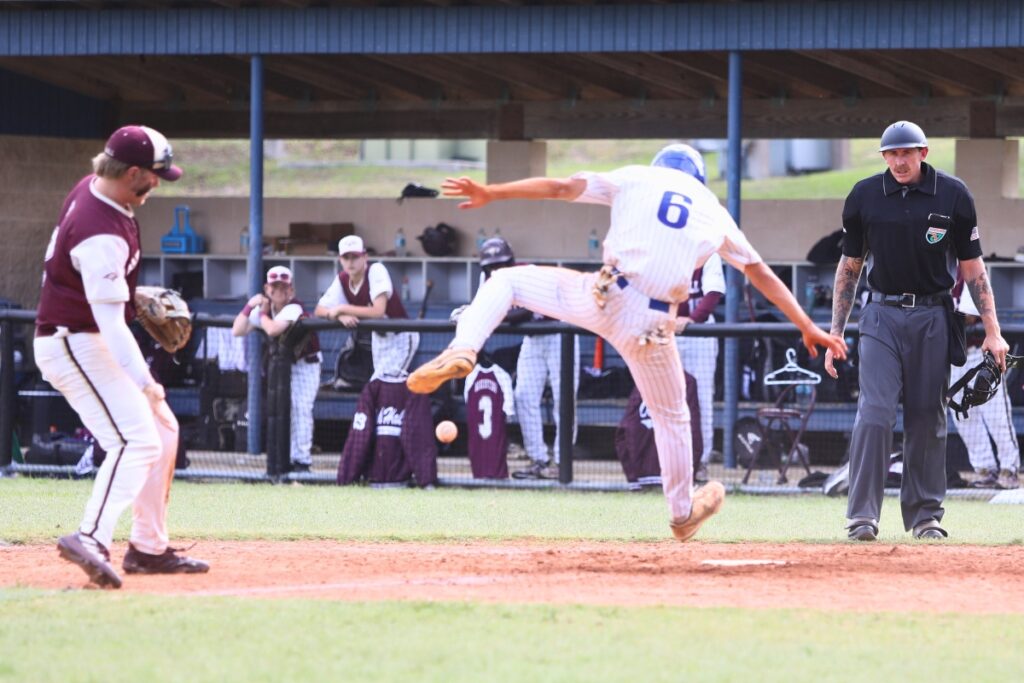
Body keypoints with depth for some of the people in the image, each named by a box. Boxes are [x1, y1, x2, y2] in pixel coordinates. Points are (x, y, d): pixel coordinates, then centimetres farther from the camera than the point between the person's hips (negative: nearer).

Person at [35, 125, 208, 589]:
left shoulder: (91, 187, 2)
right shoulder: (102, 236, -28)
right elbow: (109, 319, -33)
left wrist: (134, 295, 13)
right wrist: (144, 383, -38)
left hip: (95, 343, 10)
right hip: (75, 345, -10)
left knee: (162, 431, 16)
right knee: (136, 441, -23)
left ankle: (149, 548, 19)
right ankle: (91, 538, -39)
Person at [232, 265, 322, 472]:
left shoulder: (293, 308, -26)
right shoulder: (266, 307, -5)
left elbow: (272, 330, -43)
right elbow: (237, 331, -9)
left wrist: (263, 314, -22)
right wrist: (250, 306, -20)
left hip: (306, 363, -7)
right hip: (282, 363, 7)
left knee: (300, 408, -15)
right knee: (282, 408, 4)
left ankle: (303, 460, -14)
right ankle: (286, 458, 11)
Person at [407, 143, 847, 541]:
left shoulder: (636, 178, 14)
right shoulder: (714, 212, 21)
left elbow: (562, 187, 3)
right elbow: (761, 273, 25)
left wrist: (490, 194, 3)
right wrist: (808, 328, 31)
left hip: (603, 298, -2)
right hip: (652, 325, 2)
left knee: (506, 280, 17)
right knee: (671, 415, 27)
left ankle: (461, 352, -9)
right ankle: (683, 511, 40)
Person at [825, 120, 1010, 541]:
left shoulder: (953, 195, -1)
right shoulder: (864, 197, 2)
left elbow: (972, 268, 4)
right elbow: (849, 267, 9)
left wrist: (992, 332, -1)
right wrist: (835, 334, 6)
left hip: (933, 317, 0)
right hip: (882, 316, 0)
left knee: (928, 418, 4)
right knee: (874, 412, -12)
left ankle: (925, 515, 15)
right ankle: (862, 517, -12)